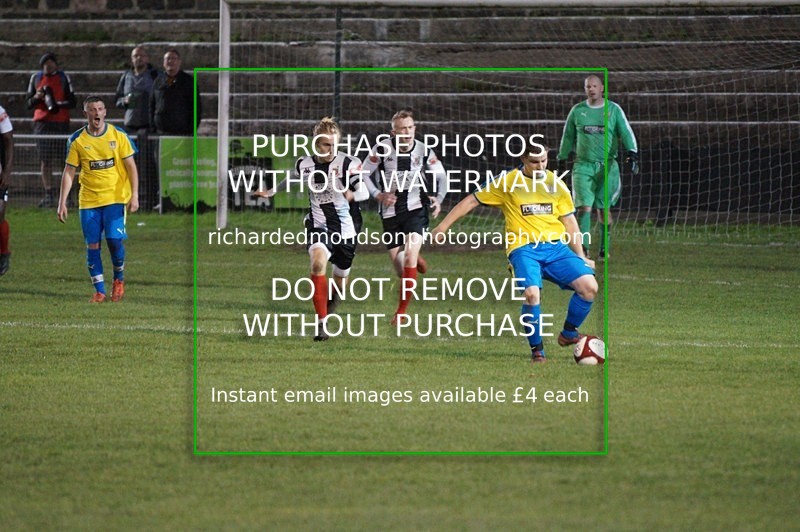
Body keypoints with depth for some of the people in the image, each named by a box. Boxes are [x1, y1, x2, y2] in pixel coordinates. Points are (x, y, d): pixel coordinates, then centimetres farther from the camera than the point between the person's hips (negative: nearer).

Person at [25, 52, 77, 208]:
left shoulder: (63, 78, 5)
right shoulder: (36, 78, 11)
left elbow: (72, 102, 2)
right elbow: (28, 104, 13)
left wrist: (58, 104, -17)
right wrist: (36, 97, -9)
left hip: (61, 123, -2)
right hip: (42, 122, 2)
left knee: (64, 160, -5)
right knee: (45, 160, -1)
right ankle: (48, 194, 0)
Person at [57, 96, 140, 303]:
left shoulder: (118, 135, -1)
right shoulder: (76, 140, 1)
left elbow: (131, 166, 1)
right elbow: (69, 172, 4)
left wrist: (134, 195, -8)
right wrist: (62, 202, -2)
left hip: (115, 198, -1)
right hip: (88, 200, 2)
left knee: (114, 239, -13)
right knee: (92, 245, -2)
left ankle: (119, 278, 13)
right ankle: (99, 291, 7)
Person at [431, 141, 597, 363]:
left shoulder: (555, 184, 13)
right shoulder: (507, 182, 3)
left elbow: (568, 221, 20)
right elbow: (471, 201, 8)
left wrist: (581, 257, 18)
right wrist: (442, 227, 4)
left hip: (556, 247, 4)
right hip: (524, 248, -4)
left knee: (589, 286, -16)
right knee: (532, 294, -30)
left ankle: (568, 334, 9)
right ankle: (537, 349, -8)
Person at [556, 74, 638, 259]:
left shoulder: (614, 110, 3)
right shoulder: (577, 110, 8)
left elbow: (626, 133, -1)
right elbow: (568, 136, 17)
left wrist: (632, 153, -15)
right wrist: (562, 158, 19)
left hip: (607, 165, 0)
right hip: (583, 165, 0)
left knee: (603, 208, 5)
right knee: (584, 206, -12)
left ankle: (605, 248, 18)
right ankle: (582, 249, -16)